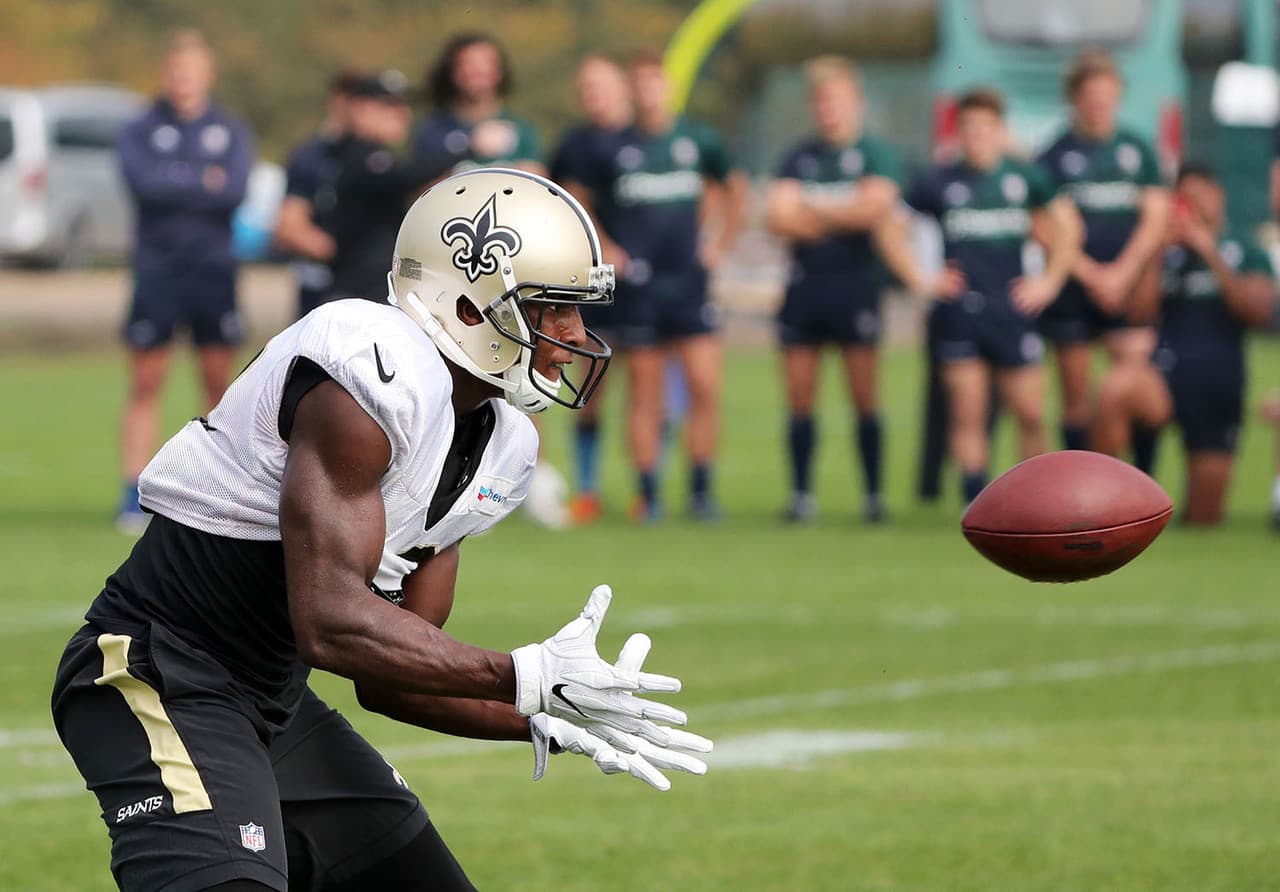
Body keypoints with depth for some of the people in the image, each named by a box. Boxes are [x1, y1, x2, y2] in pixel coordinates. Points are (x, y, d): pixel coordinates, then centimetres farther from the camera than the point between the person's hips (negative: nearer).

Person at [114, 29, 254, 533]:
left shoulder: (231, 132, 8)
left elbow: (235, 190, -8)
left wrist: (174, 185, -8)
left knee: (219, 383, 2)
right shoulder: (140, 132, 5)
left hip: (214, 270, 1)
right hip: (156, 270, -1)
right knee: (145, 384, -3)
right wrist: (204, 181, -9)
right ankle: (134, 500, -2)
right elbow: (143, 181, -14)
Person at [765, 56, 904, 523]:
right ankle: (801, 493, 8)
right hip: (804, 285, 4)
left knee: (864, 393, -3)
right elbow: (778, 217, 0)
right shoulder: (799, 157, 12)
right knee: (799, 394, 2)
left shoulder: (875, 154, 1)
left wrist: (811, 209, -8)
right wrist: (839, 217, -12)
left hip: (855, 280, -4)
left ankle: (875, 494, 3)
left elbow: (876, 206, -15)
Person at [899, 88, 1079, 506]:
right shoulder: (937, 182, 2)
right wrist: (917, 279, 0)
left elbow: (1066, 226, 16)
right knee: (967, 412, -5)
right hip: (959, 309, -1)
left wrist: (1050, 280, 8)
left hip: (1012, 308, 1)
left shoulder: (1025, 178, 5)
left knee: (1030, 412, 0)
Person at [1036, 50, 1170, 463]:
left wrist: (1121, 273, -5)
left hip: (1128, 285, 1)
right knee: (1076, 394, 3)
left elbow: (1155, 218, 5)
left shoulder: (1137, 150, 8)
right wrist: (1091, 274, -8)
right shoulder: (1055, 155, 2)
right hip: (1073, 285, -1)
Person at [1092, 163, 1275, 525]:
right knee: (1118, 386, -38)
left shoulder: (1246, 254, 8)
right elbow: (1141, 312, -2)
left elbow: (1259, 311, -9)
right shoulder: (1168, 255, 10)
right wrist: (1160, 250, -7)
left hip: (1220, 389, 0)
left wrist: (1211, 255, -11)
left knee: (1203, 519, 0)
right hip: (1168, 374, 0)